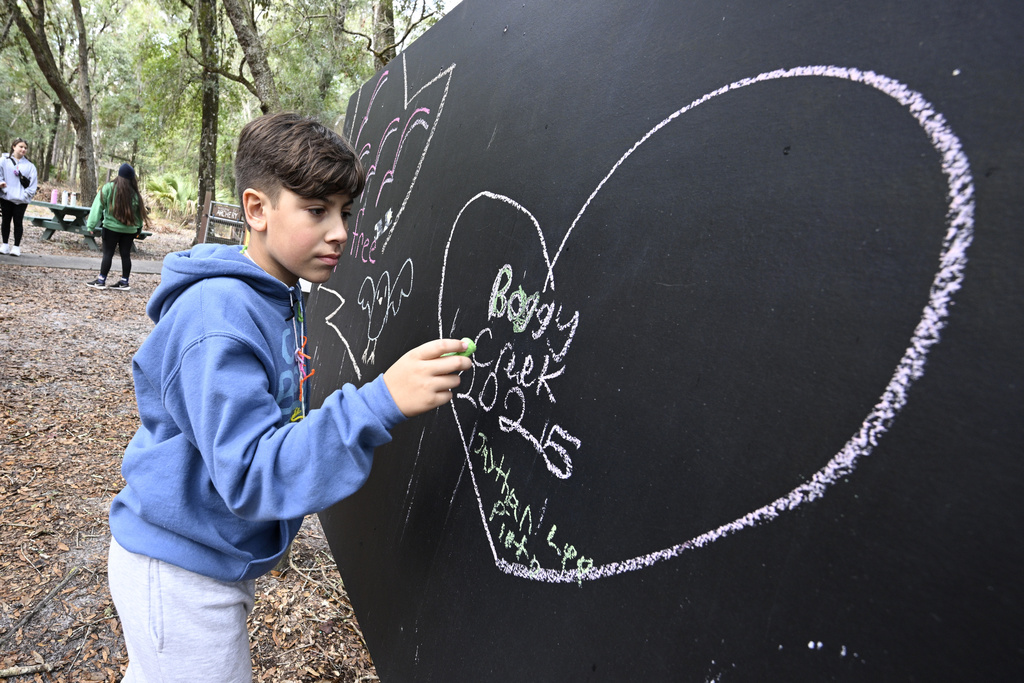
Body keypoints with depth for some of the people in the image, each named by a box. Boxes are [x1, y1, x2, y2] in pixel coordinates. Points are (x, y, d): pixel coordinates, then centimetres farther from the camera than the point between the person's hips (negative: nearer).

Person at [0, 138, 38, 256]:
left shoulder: (30, 165, 6)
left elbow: (33, 182, 3)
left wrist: (28, 193, -8)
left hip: (21, 199, -1)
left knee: (18, 222, 2)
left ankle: (17, 246, 7)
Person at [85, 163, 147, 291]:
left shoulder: (108, 188, -7)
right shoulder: (134, 193, -1)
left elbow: (98, 206, -10)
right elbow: (139, 212, 5)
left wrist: (91, 225, -8)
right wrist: (139, 228, 14)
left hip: (111, 227, -2)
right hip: (129, 229, 2)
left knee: (108, 253, 3)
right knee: (126, 255, 7)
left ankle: (101, 281, 7)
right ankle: (124, 282, 13)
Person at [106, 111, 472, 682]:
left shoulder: (281, 298, 1)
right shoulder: (218, 316, -28)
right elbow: (251, 472, -36)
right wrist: (382, 402, -45)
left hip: (223, 561, 9)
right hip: (179, 572, -8)